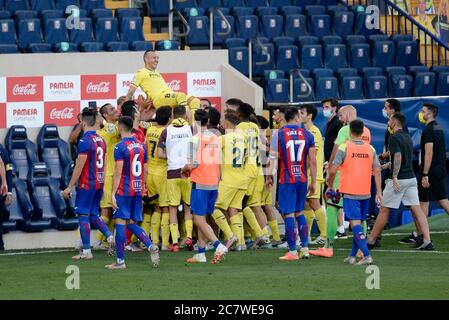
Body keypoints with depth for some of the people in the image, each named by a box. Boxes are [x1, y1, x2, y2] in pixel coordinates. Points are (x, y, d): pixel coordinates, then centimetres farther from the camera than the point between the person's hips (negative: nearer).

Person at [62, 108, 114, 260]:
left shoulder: (84, 141, -16)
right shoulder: (101, 140, 9)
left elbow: (79, 167, -16)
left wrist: (69, 187, -11)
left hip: (86, 183, -8)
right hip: (99, 183, 8)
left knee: (83, 215, 0)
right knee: (93, 215, 18)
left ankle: (86, 251, 1)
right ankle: (110, 236, -2)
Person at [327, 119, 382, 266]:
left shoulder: (344, 147, -9)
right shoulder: (370, 148, 4)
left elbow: (333, 170, -11)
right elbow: (377, 170, 1)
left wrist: (330, 185, 7)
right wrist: (379, 191, 4)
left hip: (350, 192, -5)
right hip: (365, 193, 5)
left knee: (355, 223, -8)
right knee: (358, 223, 15)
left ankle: (366, 255, -21)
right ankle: (352, 256, 19)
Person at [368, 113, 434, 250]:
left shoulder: (394, 137, -11)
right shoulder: (408, 138, 15)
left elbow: (398, 157, -22)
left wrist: (394, 178, -25)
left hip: (398, 179, -8)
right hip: (411, 178, 8)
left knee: (384, 210, 2)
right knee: (416, 209, 2)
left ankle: (371, 240, 10)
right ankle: (427, 241, -7)